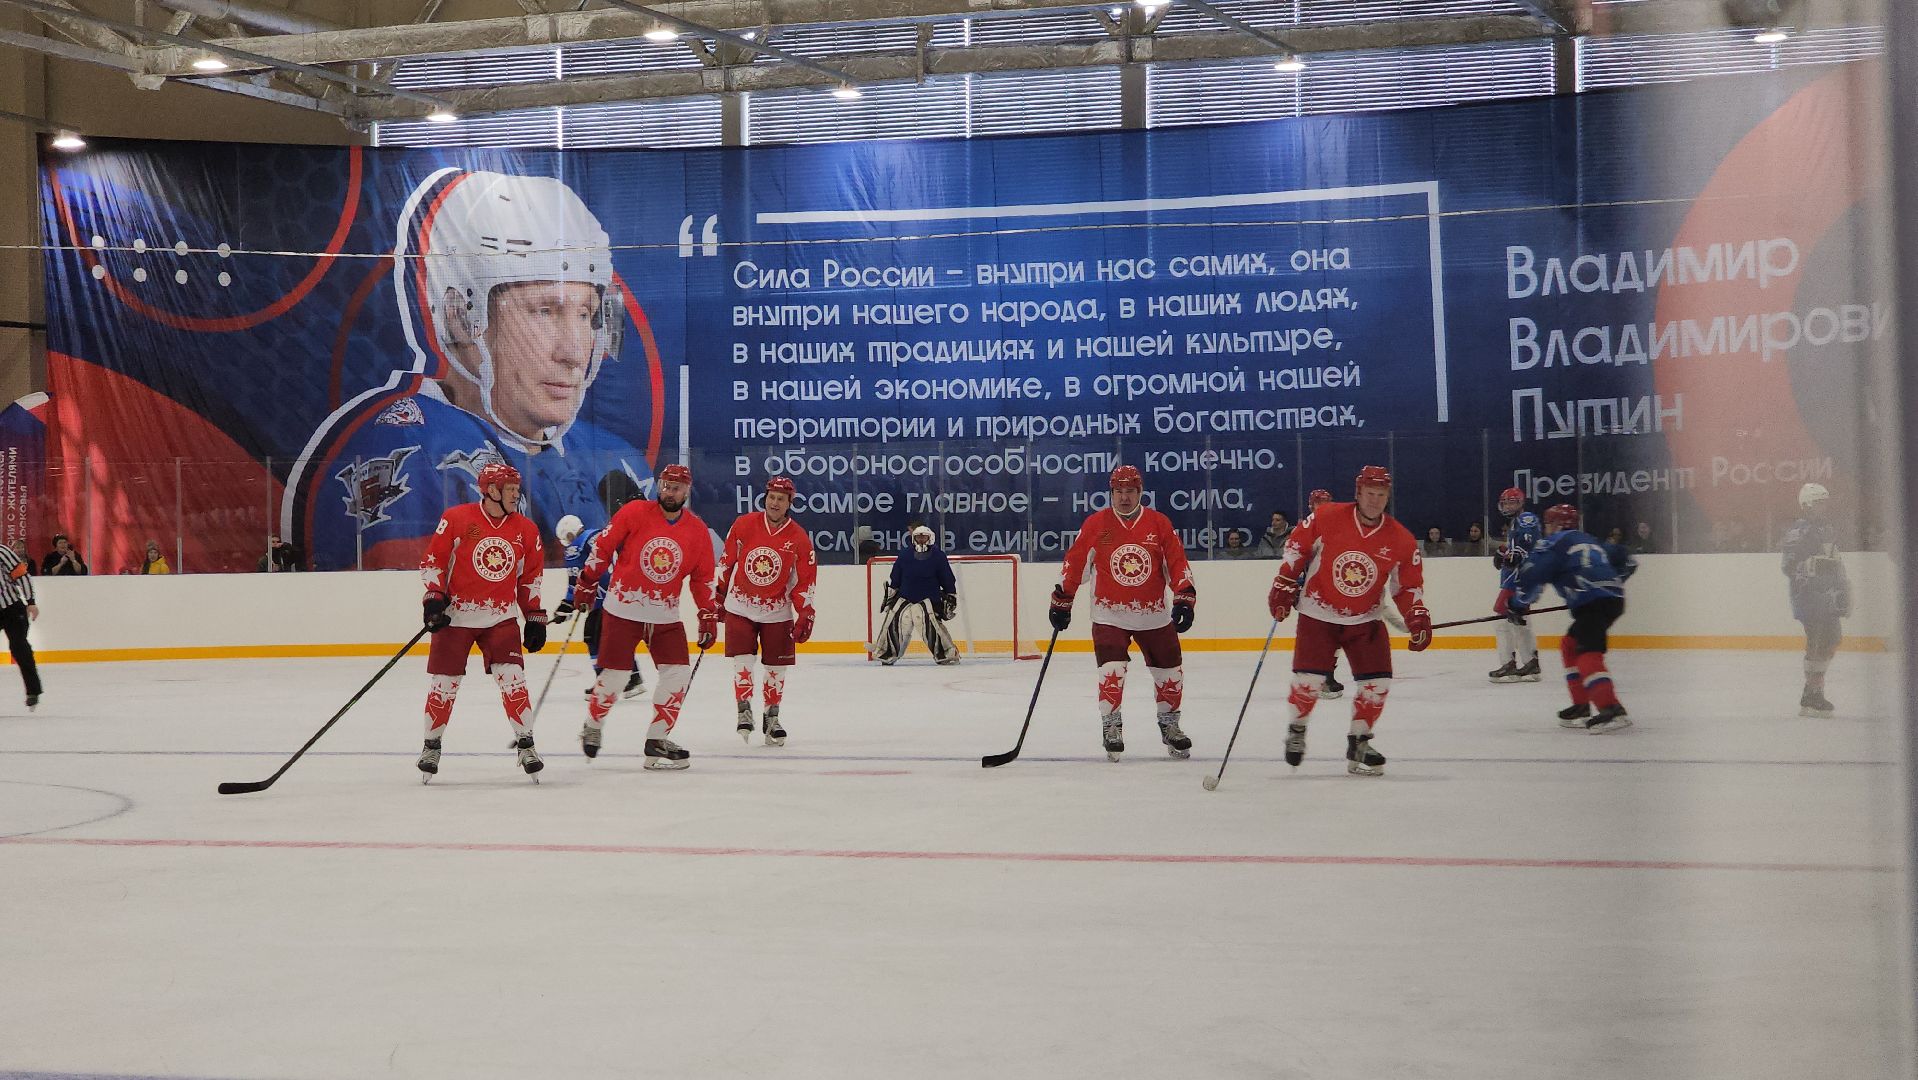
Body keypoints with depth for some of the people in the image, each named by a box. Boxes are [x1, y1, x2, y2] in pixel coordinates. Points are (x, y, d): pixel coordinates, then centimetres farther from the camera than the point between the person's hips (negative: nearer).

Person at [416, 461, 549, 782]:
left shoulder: (525, 529, 4)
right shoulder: (456, 518, -7)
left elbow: (531, 576, 13)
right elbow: (432, 560, -2)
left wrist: (536, 618, 10)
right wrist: (435, 597, -13)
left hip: (501, 617, 2)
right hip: (455, 615, -2)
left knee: (513, 678, -9)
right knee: (445, 682, 2)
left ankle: (526, 745, 1)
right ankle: (432, 745, 20)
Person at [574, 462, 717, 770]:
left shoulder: (697, 530, 2)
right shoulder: (634, 512, -8)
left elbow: (703, 578, 9)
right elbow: (603, 546, 0)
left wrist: (709, 617, 7)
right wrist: (587, 581, 1)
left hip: (666, 615, 3)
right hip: (623, 608, -3)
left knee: (678, 673, -6)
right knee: (615, 675, -3)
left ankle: (656, 741, 5)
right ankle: (593, 728, 23)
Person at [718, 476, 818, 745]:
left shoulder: (799, 538, -7)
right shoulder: (743, 525, -7)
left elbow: (806, 580, -1)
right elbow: (727, 561, 5)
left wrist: (805, 614, -4)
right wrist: (719, 595, 9)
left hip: (777, 612, 1)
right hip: (740, 606, -1)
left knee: (776, 666, 5)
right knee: (742, 661, -8)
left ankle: (772, 718, 19)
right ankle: (744, 713, 3)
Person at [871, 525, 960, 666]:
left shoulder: (938, 556, -2)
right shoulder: (904, 556, 4)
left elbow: (949, 580, 3)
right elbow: (894, 580, 12)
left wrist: (951, 598, 3)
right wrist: (888, 596, 12)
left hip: (929, 599, -3)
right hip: (904, 598, 3)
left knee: (930, 624, -22)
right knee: (892, 624, -3)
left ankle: (948, 653, -13)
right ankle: (886, 654, 15)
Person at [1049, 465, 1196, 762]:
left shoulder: (1160, 523, 0)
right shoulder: (1095, 525, -3)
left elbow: (1177, 563, 1)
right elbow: (1074, 564, 1)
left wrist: (1185, 599, -8)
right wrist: (1061, 601, 1)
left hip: (1154, 614, 2)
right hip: (1109, 613, -2)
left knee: (1169, 670, 9)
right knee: (1112, 671, -14)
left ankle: (1169, 724, 29)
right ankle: (1111, 727, 1)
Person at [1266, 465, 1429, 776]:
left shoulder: (1401, 540, -7)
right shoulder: (1326, 518, -14)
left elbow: (1408, 585, 3)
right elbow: (1296, 547, 0)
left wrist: (1417, 617, -10)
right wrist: (1284, 585, -4)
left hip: (1365, 620, 3)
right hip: (1318, 614, -2)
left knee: (1377, 683, -6)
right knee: (1309, 679, -10)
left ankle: (1358, 743, 12)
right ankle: (1297, 730, 19)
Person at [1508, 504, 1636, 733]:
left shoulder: (1554, 543, 6)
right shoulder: (1590, 540, 29)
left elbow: (1532, 575, -4)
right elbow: (1626, 560, 35)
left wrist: (1517, 605, 9)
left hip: (1593, 603, -9)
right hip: (1614, 599, 9)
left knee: (1588, 654, -17)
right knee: (1570, 645, 21)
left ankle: (1612, 709, -35)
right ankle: (1581, 708, 20)